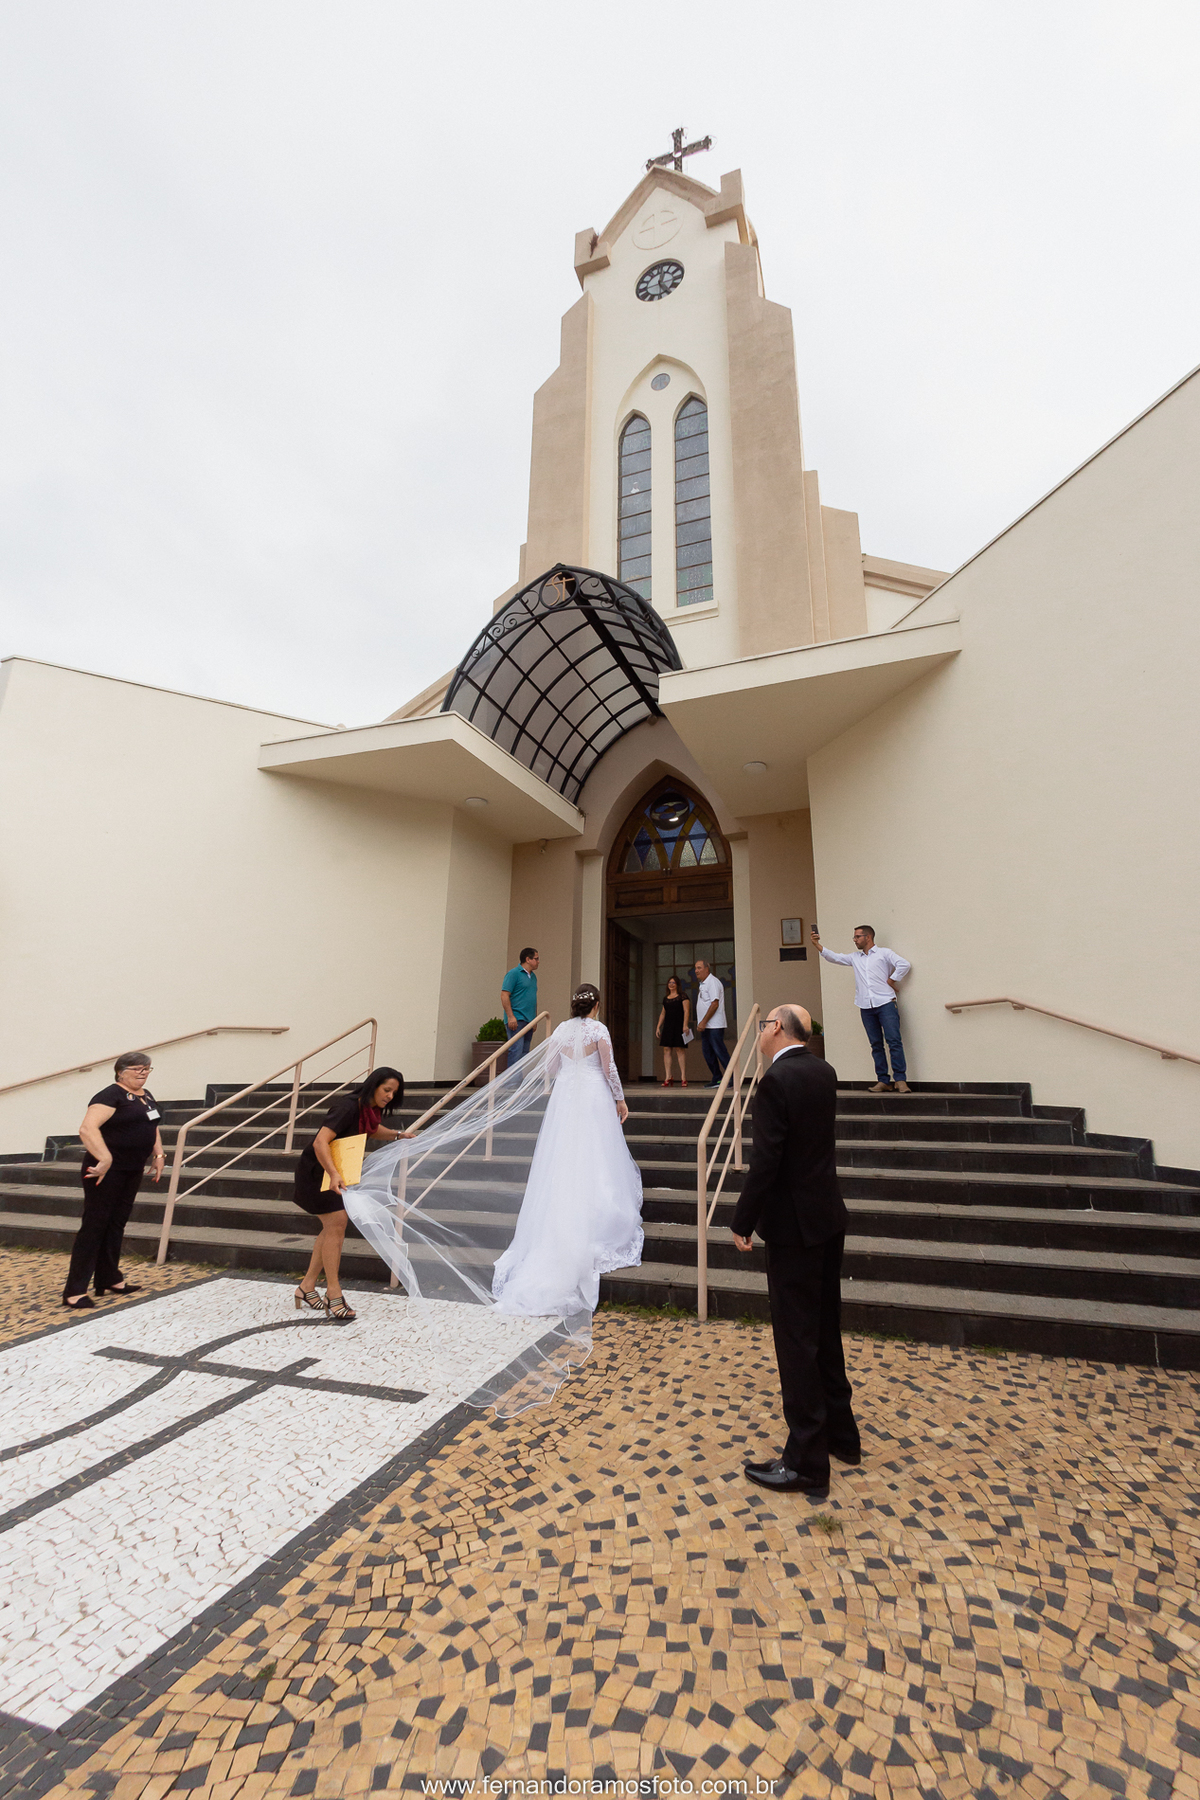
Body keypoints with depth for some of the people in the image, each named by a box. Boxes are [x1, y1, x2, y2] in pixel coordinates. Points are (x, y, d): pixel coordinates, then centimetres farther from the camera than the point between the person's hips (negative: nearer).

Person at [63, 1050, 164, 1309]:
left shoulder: (146, 1096, 12)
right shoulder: (111, 1096, -15)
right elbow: (87, 1128, -28)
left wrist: (158, 1155, 14)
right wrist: (104, 1160, -35)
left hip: (132, 1171, 8)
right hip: (107, 1171, -8)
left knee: (116, 1225, 16)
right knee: (94, 1226, -3)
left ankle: (109, 1280, 27)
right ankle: (74, 1291, 6)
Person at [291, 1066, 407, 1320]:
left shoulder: (371, 1110, -3)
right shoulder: (348, 1107, -30)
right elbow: (320, 1142, -39)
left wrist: (397, 1135, 4)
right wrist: (333, 1175, -50)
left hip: (337, 1170, 9)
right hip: (316, 1169, -9)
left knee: (333, 1226, 10)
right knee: (336, 1222, -14)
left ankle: (307, 1287, 23)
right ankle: (334, 1294, -6)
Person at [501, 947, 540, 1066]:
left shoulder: (533, 976, 18)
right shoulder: (514, 973, -6)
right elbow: (504, 996, -12)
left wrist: (535, 1018, 20)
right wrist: (510, 1016, -19)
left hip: (529, 1020, 8)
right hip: (516, 1020, -8)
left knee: (525, 1051, 9)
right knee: (517, 1050, -14)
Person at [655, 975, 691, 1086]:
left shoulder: (682, 996, 1)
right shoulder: (665, 998, 18)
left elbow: (686, 1011, -6)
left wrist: (685, 1025, -17)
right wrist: (658, 1027, 16)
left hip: (678, 1026, -5)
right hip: (667, 1026, 5)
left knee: (680, 1050, -8)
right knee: (666, 1050, -1)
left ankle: (683, 1078, -5)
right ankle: (667, 1077, 1)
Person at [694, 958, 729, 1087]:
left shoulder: (712, 982, -13)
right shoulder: (702, 983, 17)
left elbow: (715, 1004, -20)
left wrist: (703, 1022, -20)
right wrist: (701, 1023, 14)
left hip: (715, 1025, -9)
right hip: (705, 1026, 9)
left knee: (720, 1052, -7)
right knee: (708, 1053, 10)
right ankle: (717, 1079, 18)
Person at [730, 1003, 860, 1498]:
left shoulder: (776, 1080, -23)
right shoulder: (824, 1072, 2)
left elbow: (764, 1161, -23)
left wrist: (742, 1222, -11)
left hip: (795, 1224, -8)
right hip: (828, 1216, 9)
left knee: (796, 1339, 5)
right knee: (825, 1330, 22)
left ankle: (806, 1462, 18)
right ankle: (840, 1433, 38)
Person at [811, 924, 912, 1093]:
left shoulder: (884, 953, 6)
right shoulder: (854, 957, 18)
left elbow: (904, 965, -5)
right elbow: (833, 957, 14)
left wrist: (891, 981, -5)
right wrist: (817, 944, 5)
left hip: (885, 1003, -5)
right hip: (866, 1007, 5)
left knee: (894, 1041, -10)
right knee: (876, 1045, 5)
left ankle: (900, 1080, -9)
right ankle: (883, 1081, 8)